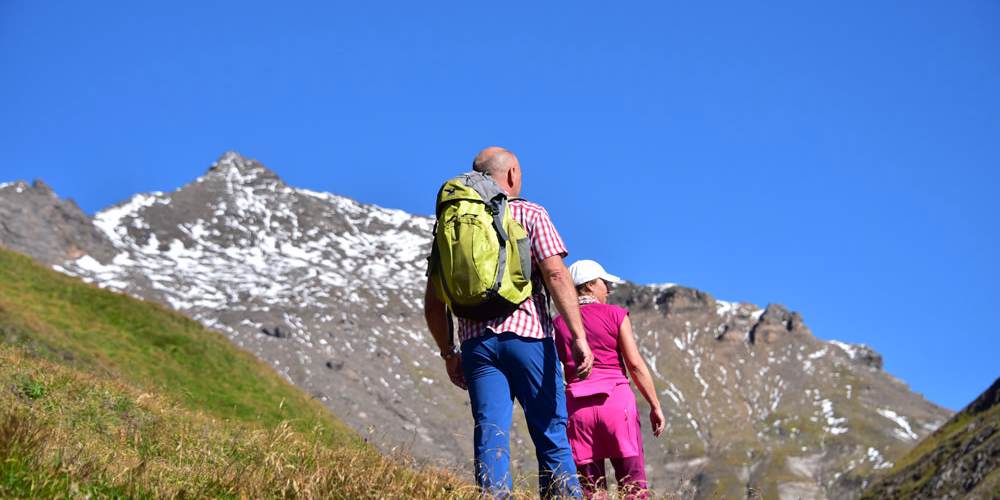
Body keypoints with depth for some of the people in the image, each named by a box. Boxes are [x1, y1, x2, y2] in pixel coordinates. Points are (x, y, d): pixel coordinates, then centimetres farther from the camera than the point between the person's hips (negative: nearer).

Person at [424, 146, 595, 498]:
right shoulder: (531, 215, 5)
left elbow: (433, 304, 14)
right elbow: (556, 275, -8)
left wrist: (448, 354, 22)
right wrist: (579, 336, -12)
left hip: (476, 341, 3)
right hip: (527, 336, -3)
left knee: (490, 439, 1)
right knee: (551, 436, 3)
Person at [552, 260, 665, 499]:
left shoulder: (558, 324, 8)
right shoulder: (616, 315, 1)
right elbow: (635, 364, -3)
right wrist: (655, 406, 2)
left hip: (577, 406, 3)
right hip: (617, 400, -2)